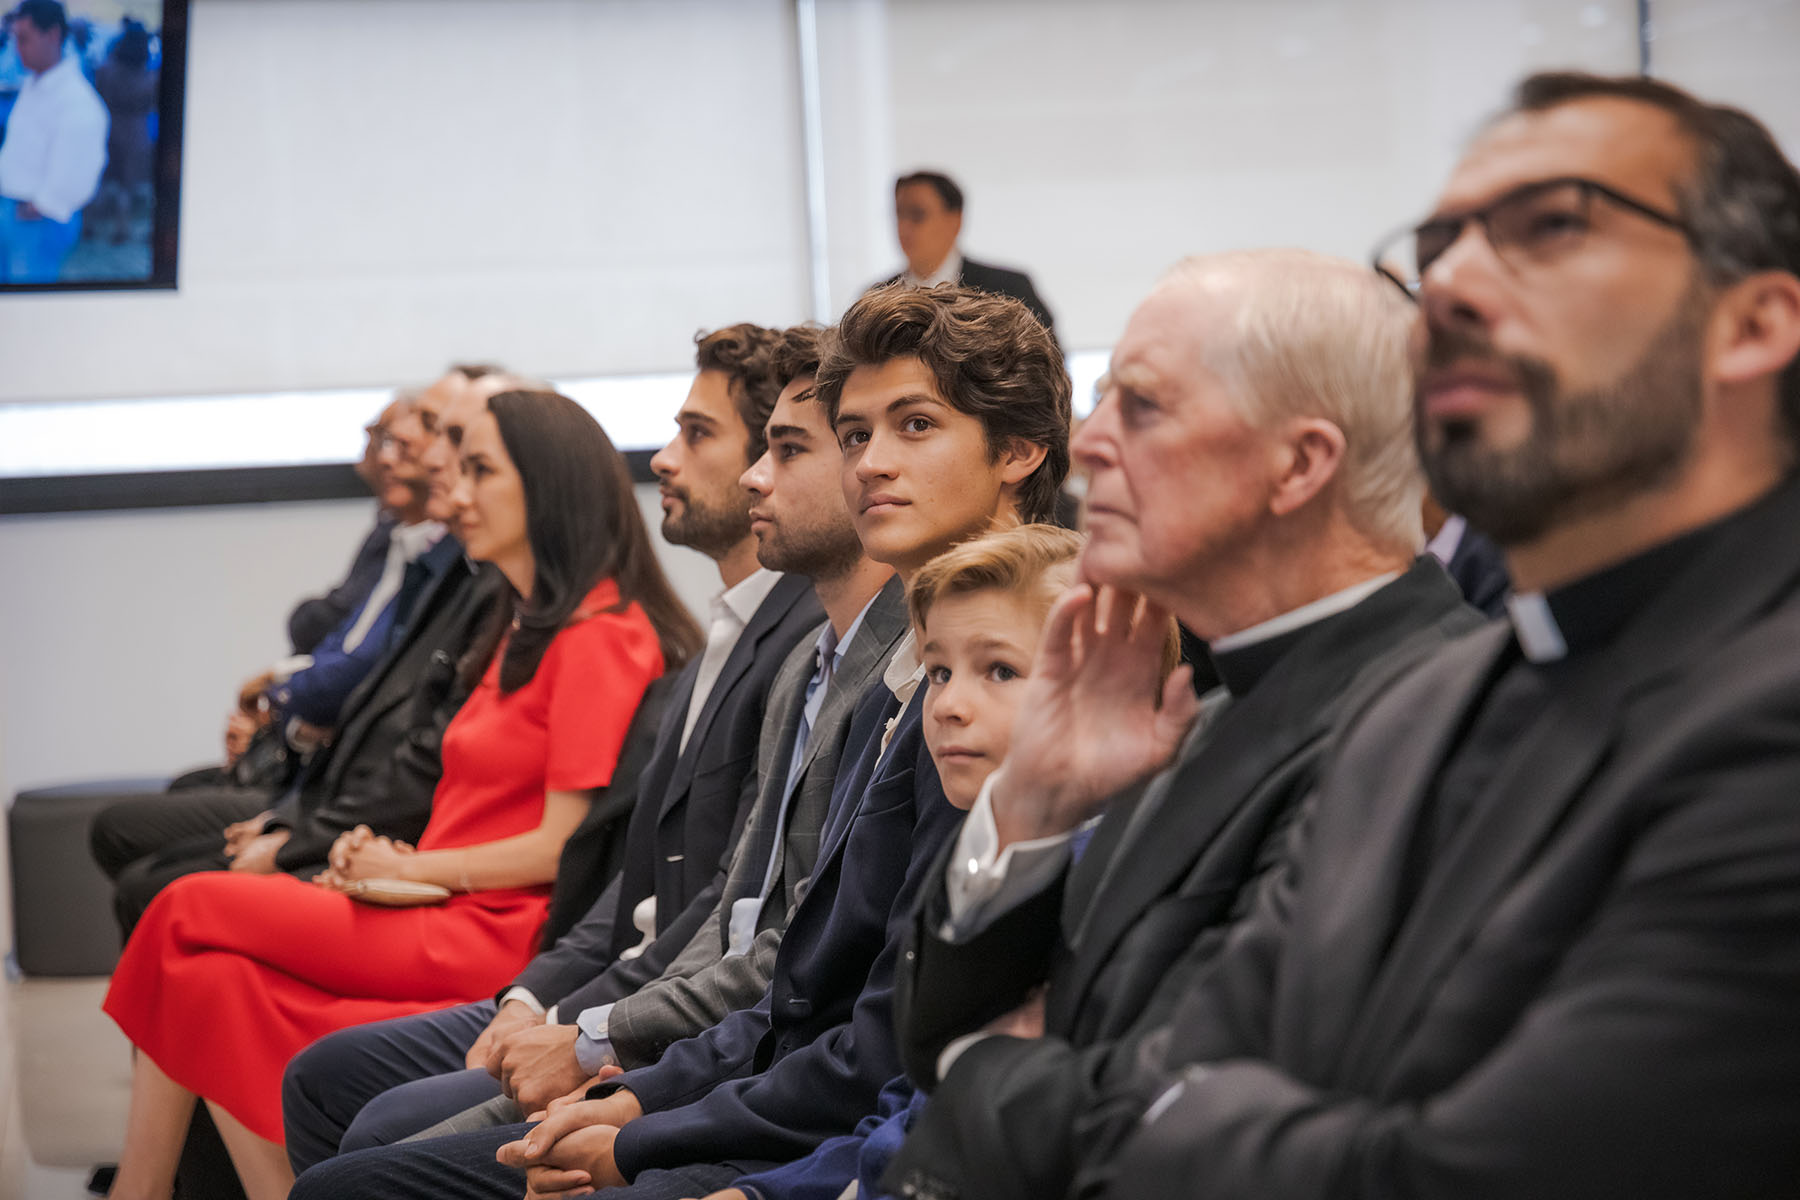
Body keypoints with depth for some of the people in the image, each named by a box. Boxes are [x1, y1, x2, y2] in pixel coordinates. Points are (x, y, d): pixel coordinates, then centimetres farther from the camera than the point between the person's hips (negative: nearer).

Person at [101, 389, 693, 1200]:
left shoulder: (599, 635, -11)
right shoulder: (529, 625, 20)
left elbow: (562, 846, -15)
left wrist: (410, 869, -7)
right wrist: (383, 856, 4)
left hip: (496, 935, -9)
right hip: (447, 916, 9)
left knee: (189, 912, -10)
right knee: (214, 974, -12)